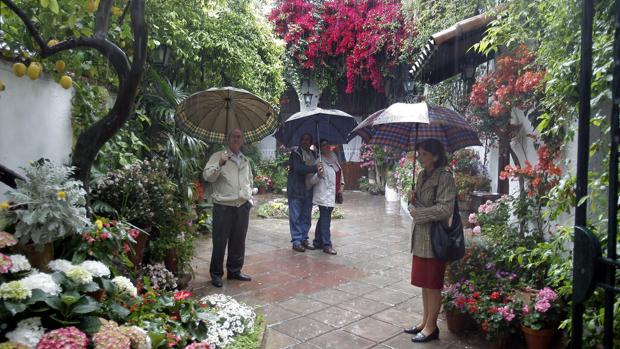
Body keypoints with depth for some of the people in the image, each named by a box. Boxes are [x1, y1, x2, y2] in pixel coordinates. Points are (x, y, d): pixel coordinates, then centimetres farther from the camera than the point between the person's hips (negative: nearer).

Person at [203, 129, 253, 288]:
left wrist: (249, 197, 16)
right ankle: (216, 273, 11)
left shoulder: (245, 160, 17)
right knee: (220, 241, -1)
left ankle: (234, 271, 25)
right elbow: (207, 176, -13)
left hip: (243, 206, 6)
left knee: (238, 241, 11)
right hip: (223, 206, -5)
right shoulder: (218, 156, -2)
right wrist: (220, 164, -28)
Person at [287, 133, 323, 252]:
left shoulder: (313, 154, 15)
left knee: (306, 217, 11)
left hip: (308, 190, 6)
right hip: (296, 190, -6)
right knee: (295, 217, -2)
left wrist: (319, 171, -8)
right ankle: (296, 241, 4)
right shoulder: (296, 153, -5)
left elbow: (317, 168, 16)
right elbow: (298, 168, -19)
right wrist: (315, 168, -19)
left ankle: (304, 239, 20)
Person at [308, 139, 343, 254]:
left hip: (332, 194, 8)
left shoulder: (334, 158, 10)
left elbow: (340, 172, 24)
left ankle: (317, 242, 24)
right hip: (324, 195, -8)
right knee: (325, 219, -7)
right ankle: (326, 245, -2)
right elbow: (313, 180, -13)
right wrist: (319, 175, -33)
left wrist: (342, 184, 12)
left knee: (323, 218, 14)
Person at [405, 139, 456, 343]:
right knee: (423, 282, 16)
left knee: (433, 284, 4)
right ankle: (425, 322, 29)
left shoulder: (444, 177, -14)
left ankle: (431, 327, 17)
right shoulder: (422, 176, 12)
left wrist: (418, 213, -14)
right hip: (420, 236, 8)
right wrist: (412, 201, -4)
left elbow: (445, 209, -22)